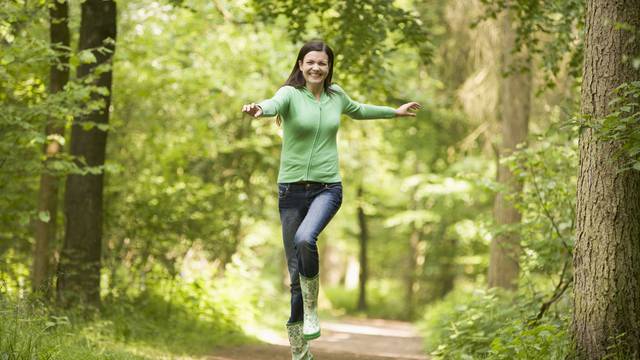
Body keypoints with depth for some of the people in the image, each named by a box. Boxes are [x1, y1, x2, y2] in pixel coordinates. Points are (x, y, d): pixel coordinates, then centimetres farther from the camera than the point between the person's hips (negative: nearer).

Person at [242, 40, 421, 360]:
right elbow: (275, 103, -32)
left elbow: (357, 110, 29)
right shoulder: (291, 93, -7)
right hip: (292, 189, -1)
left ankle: (311, 310, -10)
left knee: (304, 239, -31)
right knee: (296, 272, 2)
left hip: (327, 188, 1)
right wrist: (260, 109, -55)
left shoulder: (336, 95, 6)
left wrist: (395, 112, 40)